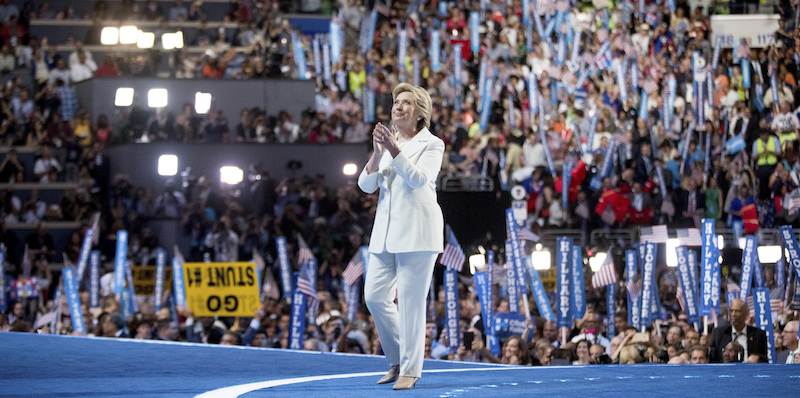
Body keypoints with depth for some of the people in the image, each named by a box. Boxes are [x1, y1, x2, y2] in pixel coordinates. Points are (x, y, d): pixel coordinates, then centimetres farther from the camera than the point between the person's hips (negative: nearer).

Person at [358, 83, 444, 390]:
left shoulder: (431, 144, 0)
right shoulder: (387, 142, 16)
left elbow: (419, 178, -17)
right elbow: (366, 185, 6)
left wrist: (395, 151, -28)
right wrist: (377, 153, -11)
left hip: (416, 232, -6)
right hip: (385, 232, 6)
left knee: (410, 302, -7)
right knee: (374, 297, 3)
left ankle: (410, 370, -1)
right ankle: (397, 361, 18)